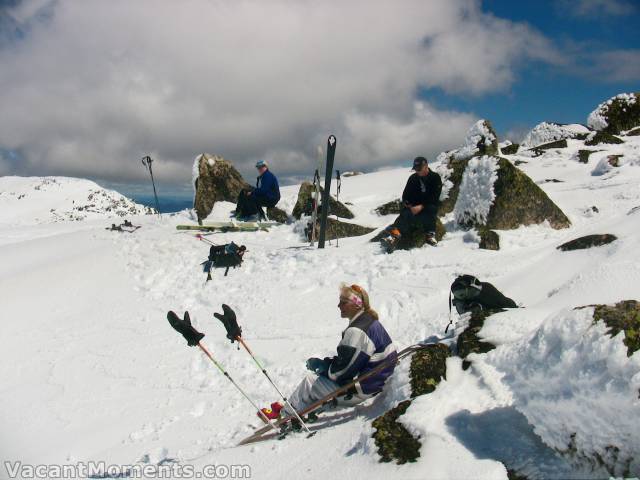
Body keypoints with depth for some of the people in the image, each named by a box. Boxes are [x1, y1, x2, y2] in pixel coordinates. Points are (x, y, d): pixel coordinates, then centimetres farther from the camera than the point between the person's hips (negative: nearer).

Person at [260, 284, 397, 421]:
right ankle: (290, 406, 21)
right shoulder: (368, 321, 8)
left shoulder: (357, 331, -25)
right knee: (317, 376, 16)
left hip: (359, 390, -10)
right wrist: (324, 364, 6)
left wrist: (321, 365, -6)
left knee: (310, 381, 1)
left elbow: (341, 371, -23)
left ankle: (287, 414, 22)